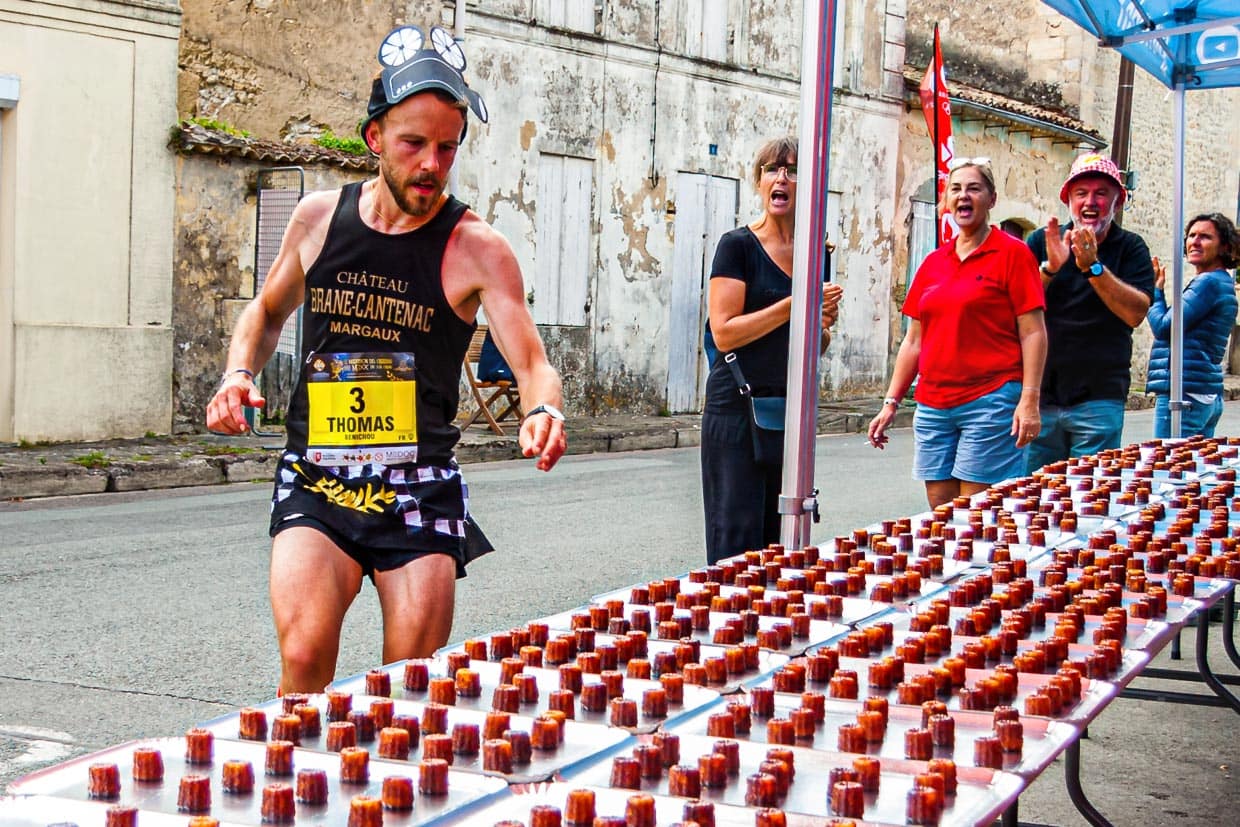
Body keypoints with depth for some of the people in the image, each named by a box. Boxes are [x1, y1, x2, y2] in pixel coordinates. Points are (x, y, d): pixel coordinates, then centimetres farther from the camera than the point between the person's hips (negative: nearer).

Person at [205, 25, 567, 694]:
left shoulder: (476, 248, -6)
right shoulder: (319, 217, 4)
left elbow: (532, 363, -13)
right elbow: (267, 311, 22)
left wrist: (543, 411, -36)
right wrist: (239, 375, 2)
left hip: (419, 487, -1)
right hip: (315, 478, 1)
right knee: (304, 659, -18)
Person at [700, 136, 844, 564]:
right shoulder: (738, 245, -5)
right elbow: (724, 332, -14)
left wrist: (823, 325, 0)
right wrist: (795, 305, -16)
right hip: (738, 406, -6)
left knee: (779, 540, 9)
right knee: (737, 538, -5)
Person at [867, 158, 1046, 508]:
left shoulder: (1012, 253, -1)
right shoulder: (933, 263, 14)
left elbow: (1033, 332, -6)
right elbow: (914, 340, 18)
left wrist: (1029, 400, -15)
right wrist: (891, 402, 13)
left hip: (991, 402, -5)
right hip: (933, 405, 5)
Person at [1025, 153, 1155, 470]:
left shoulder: (1131, 248, 4)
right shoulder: (1041, 241, 7)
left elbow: (1136, 313, -10)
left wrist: (1093, 266, -18)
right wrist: (1050, 267, -19)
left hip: (1098, 399, -1)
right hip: (1041, 394, 1)